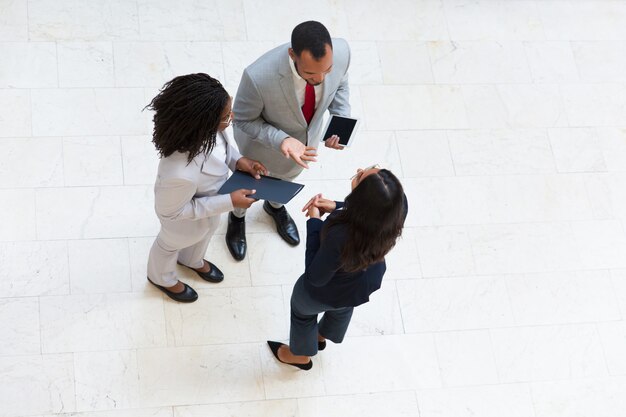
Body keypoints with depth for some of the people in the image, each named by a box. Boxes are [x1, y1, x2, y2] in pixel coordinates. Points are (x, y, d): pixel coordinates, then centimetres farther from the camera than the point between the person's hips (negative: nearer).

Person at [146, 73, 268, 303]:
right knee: (172, 243, 29)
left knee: (207, 229, 37)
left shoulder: (202, 129, -32)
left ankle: (192, 260, 71)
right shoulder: (181, 174, -51)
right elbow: (169, 211, -30)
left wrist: (237, 160, -20)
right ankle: (162, 278, 64)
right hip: (186, 219, -6)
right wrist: (228, 202, -30)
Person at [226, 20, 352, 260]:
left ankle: (275, 206, 71)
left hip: (307, 139, 3)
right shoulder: (259, 77, -47)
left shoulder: (341, 51, -34)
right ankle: (237, 217, 65)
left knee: (287, 177, 36)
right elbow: (243, 119, -25)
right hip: (262, 141, -3)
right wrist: (281, 140, -40)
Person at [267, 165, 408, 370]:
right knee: (343, 307, 39)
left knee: (302, 309, 31)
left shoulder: (340, 237, -48)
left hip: (328, 294, -5)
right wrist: (336, 207, -15)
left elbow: (315, 277, -27)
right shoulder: (399, 203, -34)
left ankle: (300, 355, 61)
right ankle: (321, 336, 70)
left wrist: (315, 222, -25)